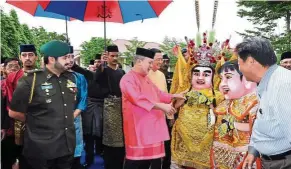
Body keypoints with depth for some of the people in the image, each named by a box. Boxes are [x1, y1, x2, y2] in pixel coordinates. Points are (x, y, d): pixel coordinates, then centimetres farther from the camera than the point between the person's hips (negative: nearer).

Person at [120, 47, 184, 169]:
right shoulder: (128, 79, -12)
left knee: (150, 154, 11)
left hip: (151, 124, 9)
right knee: (136, 158, -4)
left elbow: (157, 93, 26)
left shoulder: (146, 78, 17)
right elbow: (138, 99, -25)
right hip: (138, 126, -9)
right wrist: (160, 106, -27)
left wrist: (173, 96, 14)